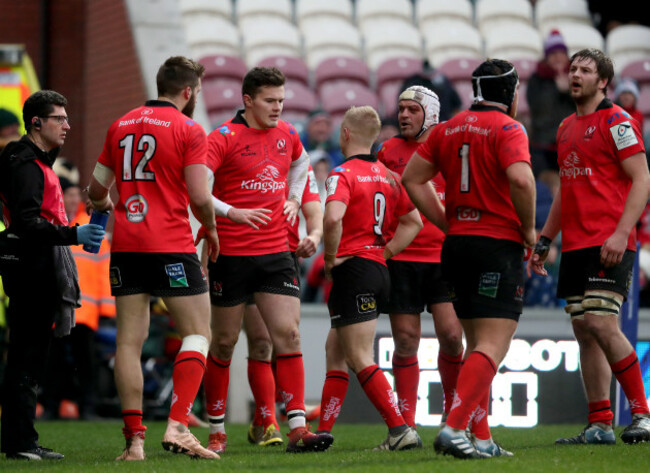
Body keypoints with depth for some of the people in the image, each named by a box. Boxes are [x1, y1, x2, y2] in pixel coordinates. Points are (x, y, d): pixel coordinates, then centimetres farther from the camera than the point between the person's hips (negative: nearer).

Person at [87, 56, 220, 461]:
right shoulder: (189, 130, -4)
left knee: (130, 340, 4)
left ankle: (134, 438, -1)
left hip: (126, 246, 5)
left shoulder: (120, 127, 13)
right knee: (197, 334, 3)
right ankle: (178, 425, -12)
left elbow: (97, 191, 21)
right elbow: (199, 197, -10)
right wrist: (211, 229, 9)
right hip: (172, 246, -5)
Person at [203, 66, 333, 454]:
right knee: (225, 342, 5)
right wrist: (231, 212, -24)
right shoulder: (224, 138, -10)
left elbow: (300, 162, 31)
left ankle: (298, 428, -8)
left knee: (289, 335, -6)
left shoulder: (287, 135, 8)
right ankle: (217, 430, 16)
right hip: (231, 255, -4)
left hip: (276, 252, 4)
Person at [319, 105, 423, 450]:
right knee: (335, 350, 16)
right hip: (379, 270, 9)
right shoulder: (387, 176, 14)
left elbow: (333, 218, -29)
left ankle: (400, 430, -16)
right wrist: (383, 252, 13)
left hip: (353, 268, -9)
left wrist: (331, 258, -14)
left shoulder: (344, 173, -11)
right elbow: (413, 220, 17)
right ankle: (322, 431, 18)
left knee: (359, 359, -8)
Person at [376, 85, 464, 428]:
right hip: (401, 256, 1)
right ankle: (406, 424, 8)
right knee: (406, 341, 1)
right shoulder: (389, 151, 8)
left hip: (443, 256, -1)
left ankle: (452, 410, 11)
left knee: (451, 335, -9)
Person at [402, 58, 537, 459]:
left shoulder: (449, 129, 13)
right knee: (493, 346, -10)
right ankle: (454, 428, -23)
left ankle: (481, 438, 14)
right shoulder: (507, 128, -8)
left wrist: (449, 224, 15)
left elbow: (412, 178, 16)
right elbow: (520, 179, -24)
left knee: (477, 344, 15)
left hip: (457, 245, 8)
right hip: (499, 245, -8)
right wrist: (528, 228, -10)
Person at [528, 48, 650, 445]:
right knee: (584, 331, 4)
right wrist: (544, 240, 22)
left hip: (609, 244, -8)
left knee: (602, 324, -17)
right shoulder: (566, 128, 18)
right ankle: (599, 426, 7)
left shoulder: (616, 122, -5)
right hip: (575, 245, 8)